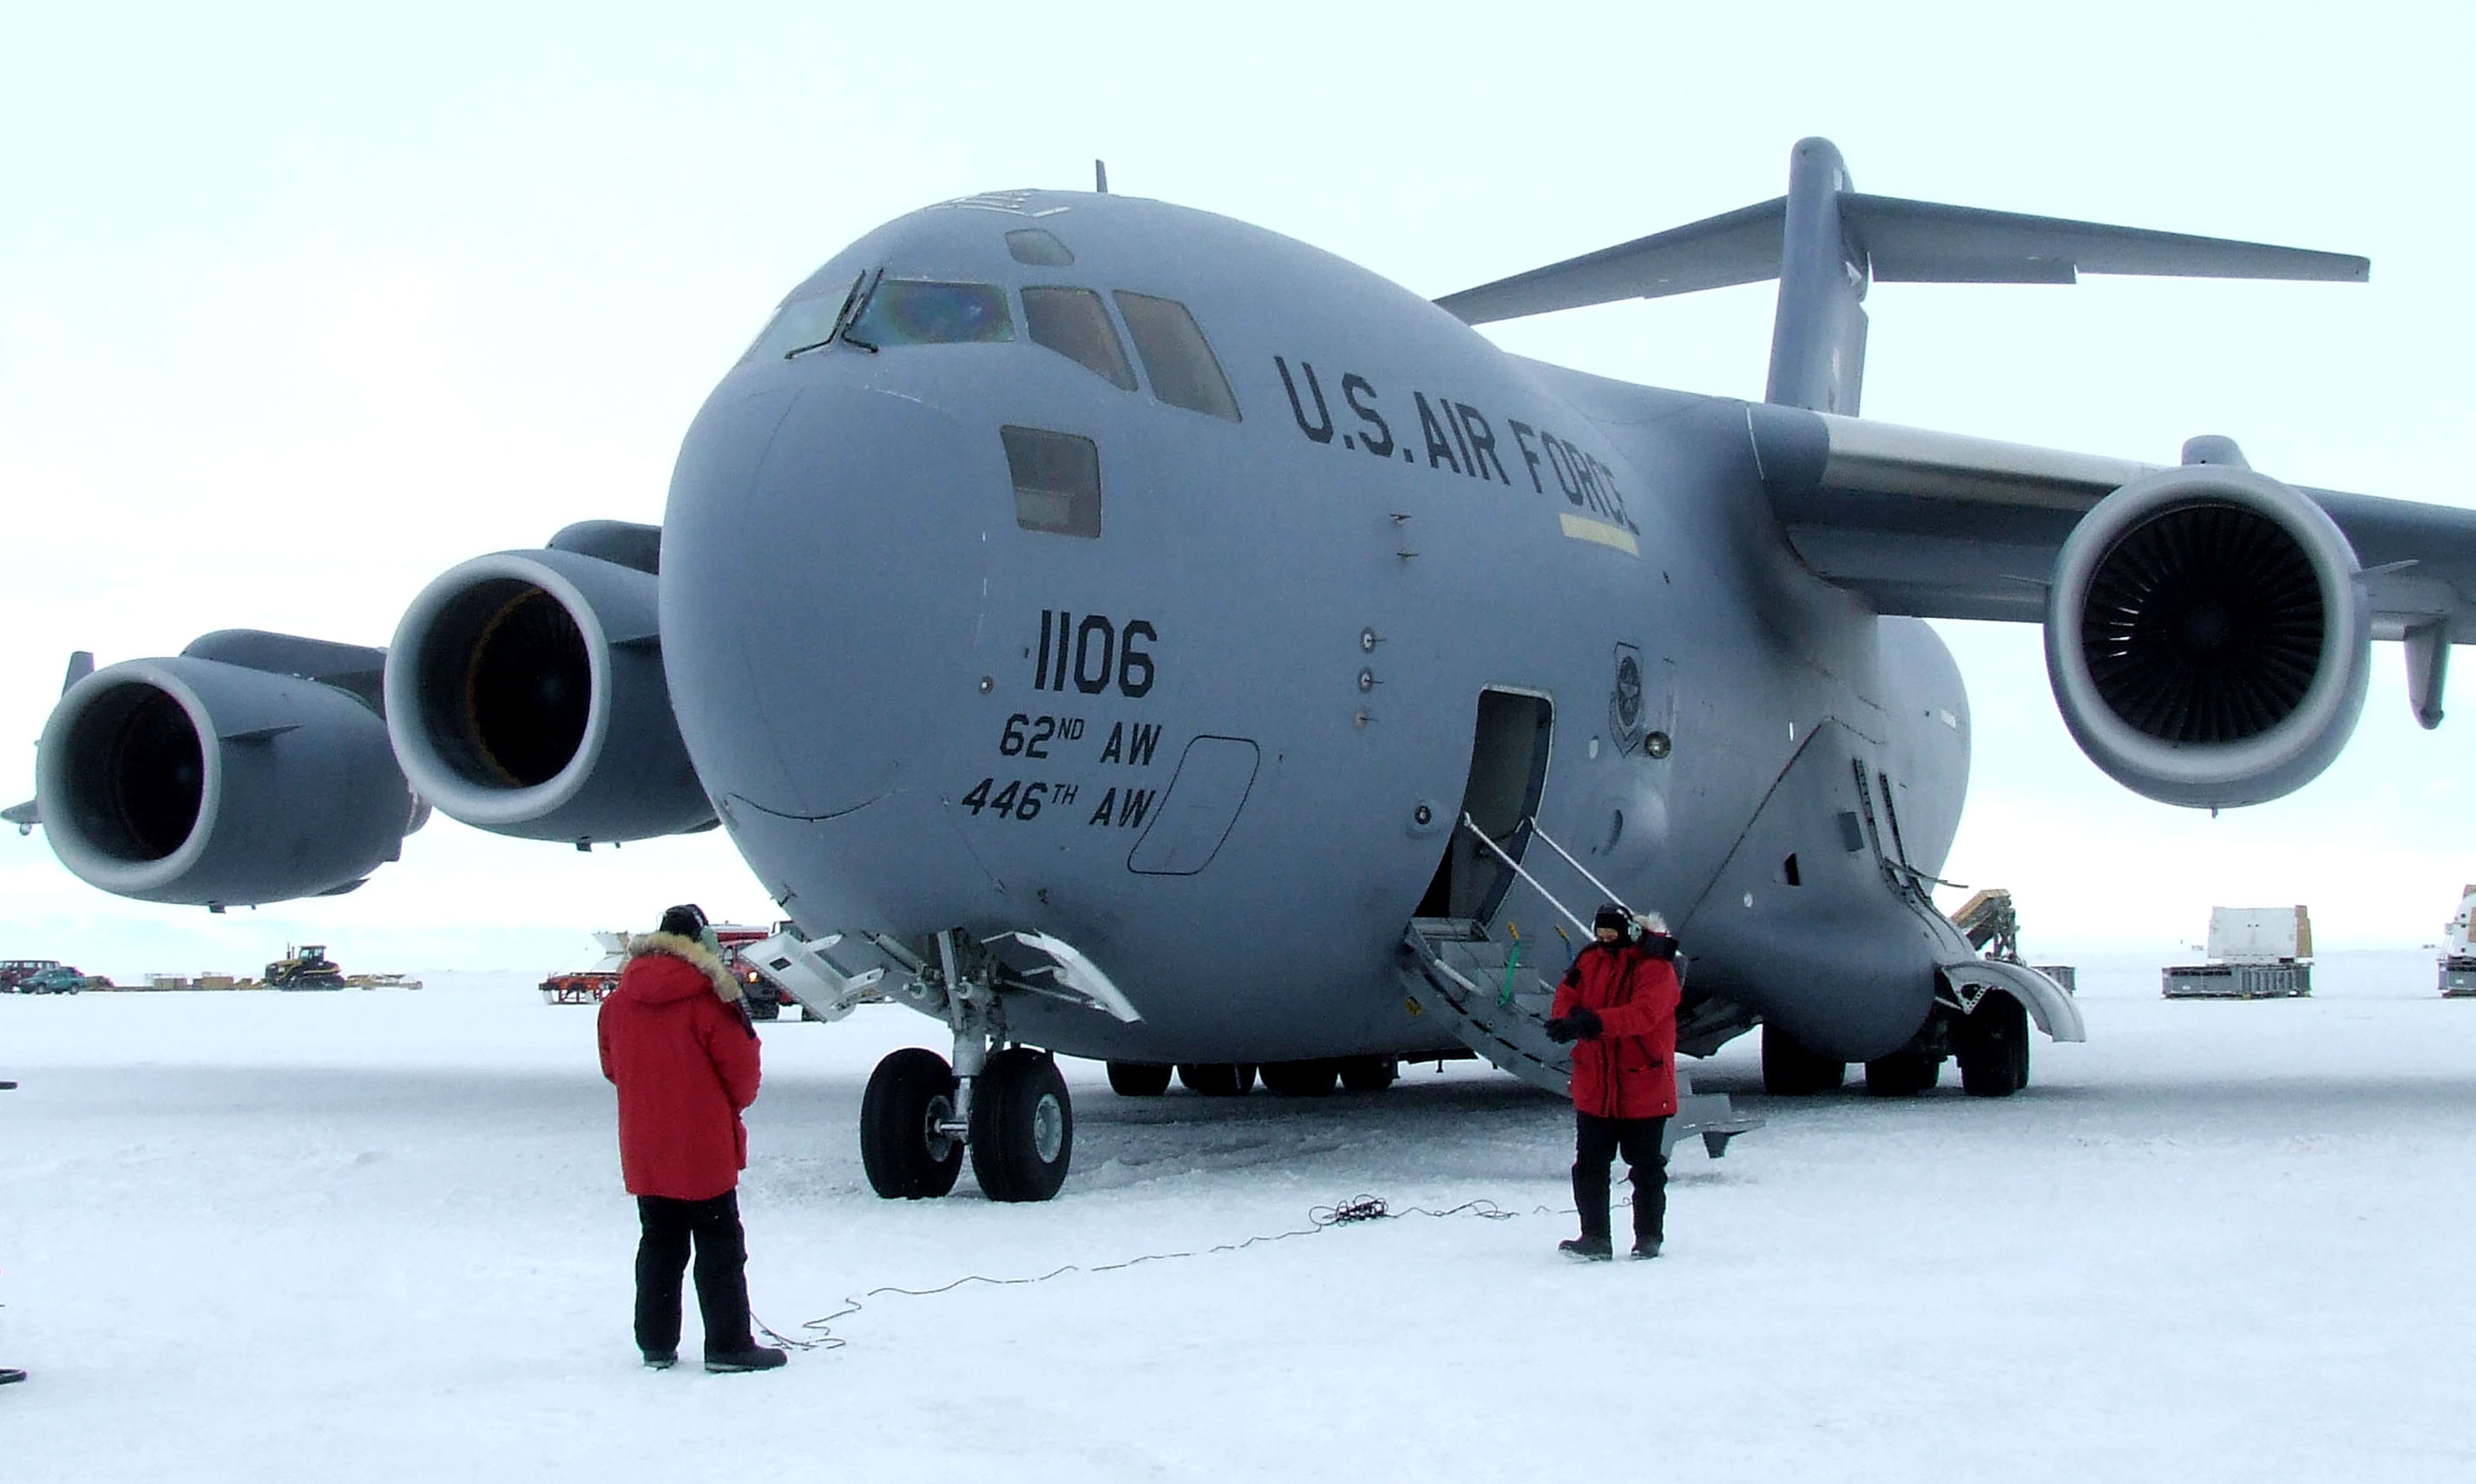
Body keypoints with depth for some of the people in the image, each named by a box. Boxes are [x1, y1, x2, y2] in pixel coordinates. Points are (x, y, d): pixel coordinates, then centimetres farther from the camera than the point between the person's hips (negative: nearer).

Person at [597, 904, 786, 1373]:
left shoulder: (617, 1003, 3)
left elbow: (613, 1069, 15)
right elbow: (741, 1074, -10)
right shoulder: (707, 1002, -14)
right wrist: (733, 1105, 13)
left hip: (644, 1153, 5)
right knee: (720, 1247, 2)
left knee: (659, 1245, 14)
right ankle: (728, 1345, 2)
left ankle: (656, 1344, 16)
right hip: (704, 1152, -5)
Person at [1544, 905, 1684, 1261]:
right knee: (1589, 1166, 3)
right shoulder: (1590, 959, 6)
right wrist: (1566, 1018, -25)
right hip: (1594, 1088, 4)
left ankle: (1649, 1238, 21)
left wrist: (1594, 1021, -37)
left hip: (1644, 1089, -4)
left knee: (1646, 1168, 9)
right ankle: (1595, 1238, 8)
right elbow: (1567, 997, 0)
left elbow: (1644, 1014, -26)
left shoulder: (1656, 967, -12)